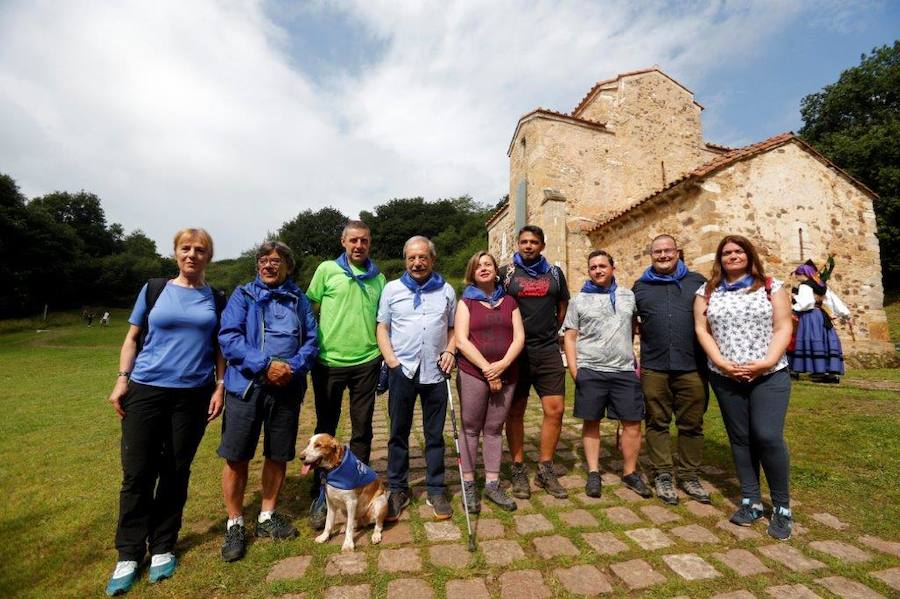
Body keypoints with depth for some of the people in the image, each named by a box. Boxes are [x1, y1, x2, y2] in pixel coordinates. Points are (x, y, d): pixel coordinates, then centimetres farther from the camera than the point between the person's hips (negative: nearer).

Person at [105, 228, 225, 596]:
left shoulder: (215, 299, 5)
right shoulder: (154, 289, 4)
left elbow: (220, 348, 6)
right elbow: (132, 338, 7)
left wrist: (219, 387, -1)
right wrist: (122, 379, -2)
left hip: (193, 395, 0)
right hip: (146, 390, 0)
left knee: (176, 472, 9)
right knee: (137, 472, 4)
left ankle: (163, 547, 25)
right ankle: (129, 554, 20)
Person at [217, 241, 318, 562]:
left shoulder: (299, 299, 8)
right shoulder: (243, 295, 4)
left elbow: (311, 341, 3)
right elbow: (228, 337, -8)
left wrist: (293, 367, -14)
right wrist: (265, 365, -18)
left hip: (288, 388, 2)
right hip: (247, 386, -2)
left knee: (278, 455, 12)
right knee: (236, 457, 4)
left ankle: (267, 517, 32)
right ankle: (234, 524, 25)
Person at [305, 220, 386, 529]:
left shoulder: (378, 278, 8)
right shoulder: (327, 269, 1)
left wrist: (386, 362, 8)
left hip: (366, 363, 2)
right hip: (329, 362, -2)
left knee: (362, 429, 11)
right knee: (325, 428, 11)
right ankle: (320, 494, 27)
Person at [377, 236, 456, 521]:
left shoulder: (447, 291, 9)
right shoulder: (392, 289, 6)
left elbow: (453, 328, 13)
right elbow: (382, 328, 5)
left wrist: (450, 351, -5)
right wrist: (392, 360, -8)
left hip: (435, 372, 1)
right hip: (402, 371, 0)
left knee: (435, 434, 9)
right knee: (398, 433, 9)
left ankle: (436, 490, 24)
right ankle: (398, 489, 25)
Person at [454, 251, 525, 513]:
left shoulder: (509, 301, 12)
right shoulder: (466, 302, 3)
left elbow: (519, 338, 4)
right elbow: (461, 340, -7)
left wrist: (502, 364, -12)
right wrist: (486, 368, -13)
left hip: (505, 375, 3)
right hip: (473, 374, -2)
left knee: (494, 429, 10)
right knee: (471, 429, 5)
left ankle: (492, 484, 20)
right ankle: (468, 486, 16)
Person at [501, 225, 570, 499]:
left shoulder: (554, 273, 10)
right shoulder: (506, 273, 2)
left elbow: (563, 306, 19)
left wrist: (550, 333, 14)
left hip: (548, 351, 3)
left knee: (555, 409, 0)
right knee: (515, 412, 5)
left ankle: (545, 470, 17)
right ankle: (518, 470, 19)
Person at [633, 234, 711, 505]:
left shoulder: (698, 281, 8)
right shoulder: (640, 286, 10)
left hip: (692, 368, 0)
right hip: (654, 368, 0)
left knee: (691, 424, 9)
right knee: (657, 423, 7)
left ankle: (689, 475, 24)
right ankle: (662, 475, 20)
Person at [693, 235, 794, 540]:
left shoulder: (771, 286, 4)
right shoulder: (706, 292, 6)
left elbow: (783, 327, -3)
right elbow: (702, 330, 0)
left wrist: (766, 362, -15)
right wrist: (722, 363, -11)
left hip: (770, 375, -1)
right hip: (725, 378, 2)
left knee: (768, 436, -9)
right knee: (740, 438, 8)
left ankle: (782, 506, 10)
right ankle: (751, 501, 21)